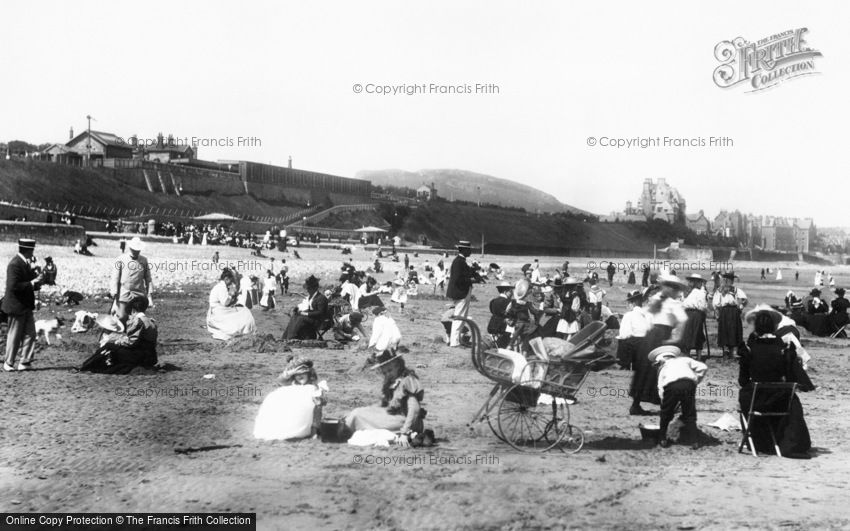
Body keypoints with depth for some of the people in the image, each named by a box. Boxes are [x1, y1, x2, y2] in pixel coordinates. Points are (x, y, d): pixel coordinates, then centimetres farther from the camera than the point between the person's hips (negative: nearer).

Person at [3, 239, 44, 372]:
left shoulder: (25, 263, 9)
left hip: (26, 306, 9)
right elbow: (14, 286, -25)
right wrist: (33, 283, -23)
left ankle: (25, 362, 13)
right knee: (14, 336, 3)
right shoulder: (15, 264, -19)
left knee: (30, 334, 7)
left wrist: (37, 279, -2)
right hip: (16, 306, -9)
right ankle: (9, 363, 17)